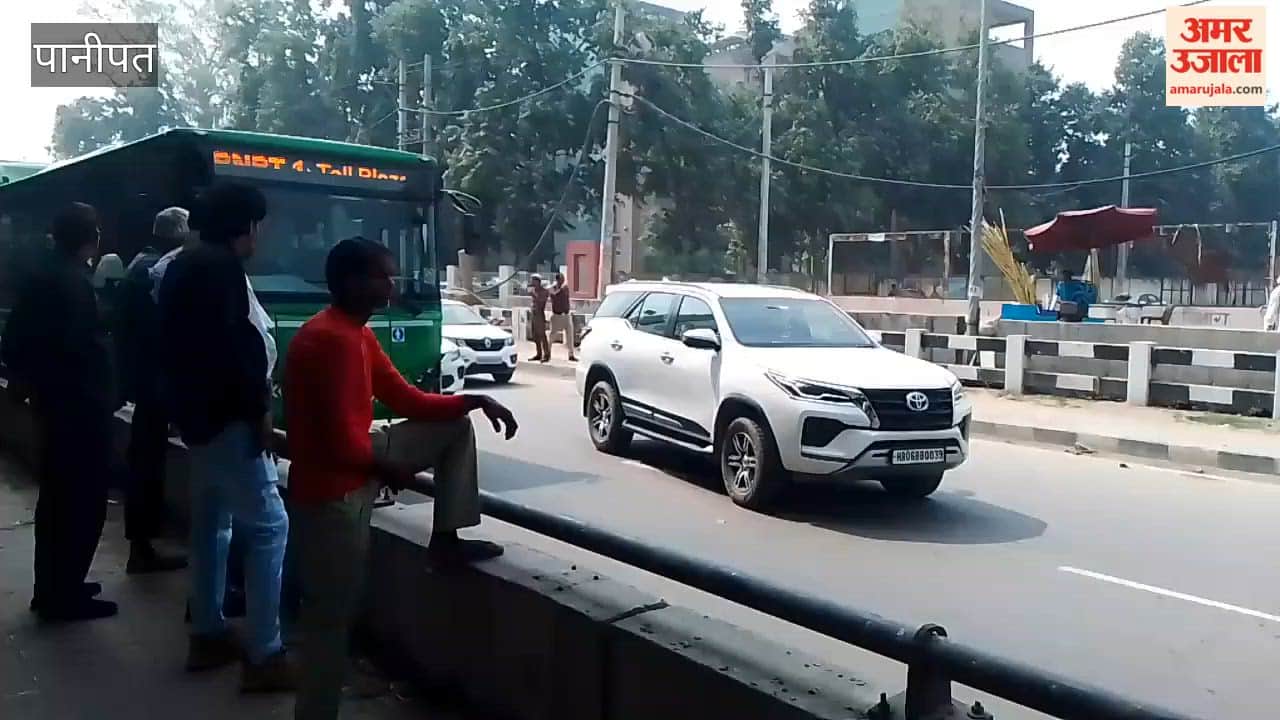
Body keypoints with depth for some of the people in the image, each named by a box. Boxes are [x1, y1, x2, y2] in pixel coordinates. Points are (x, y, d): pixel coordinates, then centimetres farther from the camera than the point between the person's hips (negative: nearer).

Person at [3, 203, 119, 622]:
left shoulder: (40, 280, 11)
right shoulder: (75, 284, -17)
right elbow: (83, 348, -25)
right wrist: (104, 396, -14)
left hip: (54, 405, 10)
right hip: (81, 409, -10)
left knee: (57, 498, 17)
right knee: (84, 502, -1)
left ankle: (52, 588, 27)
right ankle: (65, 596, 6)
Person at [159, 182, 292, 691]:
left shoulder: (184, 266, 16)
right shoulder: (220, 266, -15)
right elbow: (231, 343, -24)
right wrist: (260, 408, -17)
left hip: (198, 412, 11)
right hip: (227, 416, -11)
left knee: (210, 522, 17)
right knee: (267, 524, -9)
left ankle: (208, 635, 26)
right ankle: (264, 656, -7)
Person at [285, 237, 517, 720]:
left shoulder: (358, 336, 6)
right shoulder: (332, 340, -25)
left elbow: (409, 401, 10)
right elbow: (344, 443, -27)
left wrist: (476, 401, -2)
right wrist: (387, 468, -7)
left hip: (356, 462, 9)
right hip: (332, 488, -9)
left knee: (456, 427, 10)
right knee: (332, 617, 0)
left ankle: (446, 538, 14)